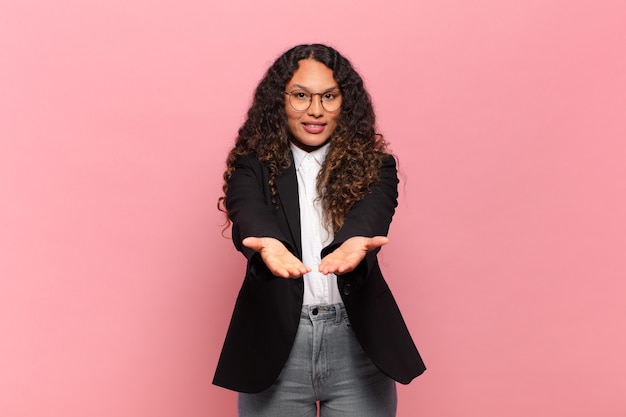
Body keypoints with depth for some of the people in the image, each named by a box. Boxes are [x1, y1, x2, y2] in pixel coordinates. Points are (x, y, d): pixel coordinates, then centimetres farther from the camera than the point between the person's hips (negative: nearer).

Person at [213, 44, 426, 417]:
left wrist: (353, 242, -40)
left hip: (358, 347, 1)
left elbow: (372, 212, -16)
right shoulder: (254, 165, 3)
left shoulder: (373, 165, 4)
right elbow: (247, 213, -17)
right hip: (274, 347, 0)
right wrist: (268, 243, -41)